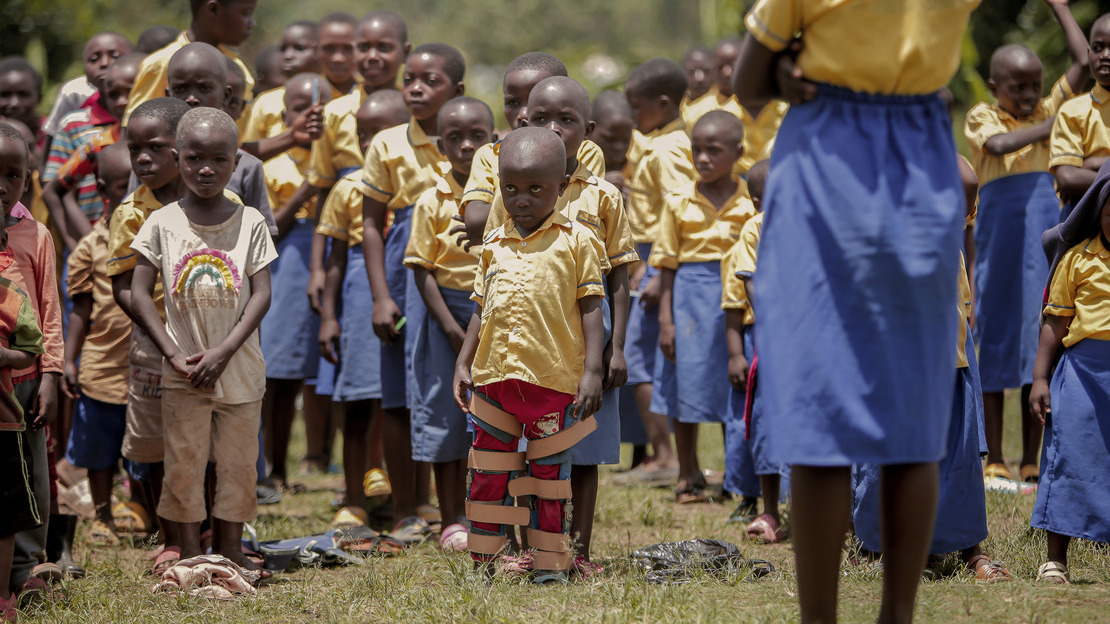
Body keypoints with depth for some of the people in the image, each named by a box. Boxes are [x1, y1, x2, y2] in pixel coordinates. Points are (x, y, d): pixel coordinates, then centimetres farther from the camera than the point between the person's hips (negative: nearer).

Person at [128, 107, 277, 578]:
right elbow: (140, 295, -3)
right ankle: (190, 553, 14)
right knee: (184, 464, 3)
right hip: (183, 374, 0)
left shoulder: (250, 223, -2)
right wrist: (175, 355, -12)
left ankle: (232, 549, 20)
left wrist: (222, 353, -16)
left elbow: (261, 295, -6)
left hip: (239, 369, 1)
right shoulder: (162, 224, -3)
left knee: (237, 462, 7)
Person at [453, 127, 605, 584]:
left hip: (554, 379, -3)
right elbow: (481, 309, 16)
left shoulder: (575, 241, -1)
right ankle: (482, 564, 16)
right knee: (487, 474, 8)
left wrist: (592, 370, -9)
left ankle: (549, 565, 14)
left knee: (549, 474, 6)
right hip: (494, 376, 4)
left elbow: (590, 308, -3)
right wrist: (463, 363, 10)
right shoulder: (494, 244, 10)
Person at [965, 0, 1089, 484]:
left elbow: (1082, 62, 5)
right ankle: (994, 461, 5)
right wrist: (1048, 127, -13)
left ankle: (1031, 461, 8)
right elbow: (1000, 144, -19)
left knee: (1038, 343, 4)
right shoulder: (982, 117, 3)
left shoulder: (1049, 110, 12)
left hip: (1046, 235, 3)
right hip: (1000, 235, -3)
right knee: (997, 341, 1)